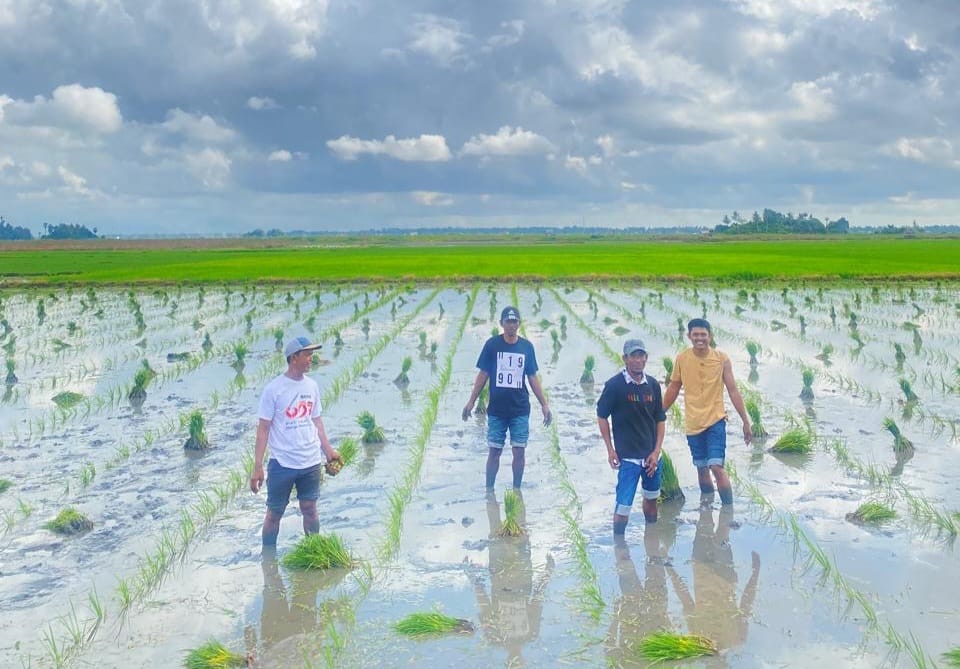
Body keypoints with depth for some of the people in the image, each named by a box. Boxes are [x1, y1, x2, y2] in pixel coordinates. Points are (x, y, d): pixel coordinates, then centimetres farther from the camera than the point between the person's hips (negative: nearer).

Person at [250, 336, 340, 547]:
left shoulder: (312, 385, 5)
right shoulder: (273, 389, -10)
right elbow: (263, 428, -9)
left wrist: (328, 450, 8)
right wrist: (257, 467, -13)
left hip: (311, 463, 4)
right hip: (282, 464, -4)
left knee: (310, 509, 12)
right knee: (274, 513, 8)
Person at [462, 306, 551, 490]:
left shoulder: (527, 346, 2)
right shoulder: (492, 344, -2)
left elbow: (533, 378, 7)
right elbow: (483, 375, 2)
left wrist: (544, 404, 4)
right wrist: (471, 402, -1)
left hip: (520, 410, 1)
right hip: (496, 410, -1)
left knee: (519, 451, 4)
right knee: (494, 451, 4)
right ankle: (489, 491, 16)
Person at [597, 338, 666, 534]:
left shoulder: (653, 385, 2)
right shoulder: (614, 385, -11)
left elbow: (660, 420, 7)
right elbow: (602, 417, -3)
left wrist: (656, 452, 0)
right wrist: (610, 449, -6)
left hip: (651, 454, 5)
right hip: (627, 456, -5)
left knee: (651, 499, 19)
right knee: (623, 506, -9)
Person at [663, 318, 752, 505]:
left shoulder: (721, 358, -6)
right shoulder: (682, 359, -2)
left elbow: (733, 390, -3)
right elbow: (673, 389, 9)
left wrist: (746, 421, -3)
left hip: (715, 420, -3)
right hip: (692, 423, 3)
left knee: (717, 467, -15)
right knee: (702, 469, 12)